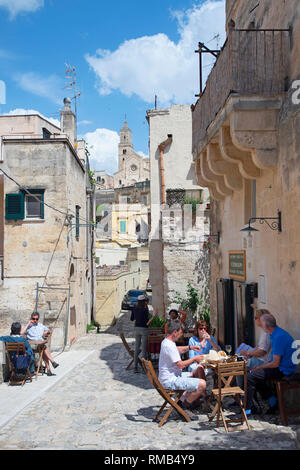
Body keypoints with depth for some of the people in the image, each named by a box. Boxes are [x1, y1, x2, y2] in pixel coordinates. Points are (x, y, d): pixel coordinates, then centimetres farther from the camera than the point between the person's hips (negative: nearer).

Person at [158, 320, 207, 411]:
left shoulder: (166, 342, 10)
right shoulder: (169, 346, -22)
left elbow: (177, 350, 31)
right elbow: (181, 365, -22)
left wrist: (190, 347, 16)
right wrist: (194, 358, -8)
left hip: (173, 376, 11)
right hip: (170, 381, -11)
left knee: (199, 370, 19)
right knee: (202, 384, -20)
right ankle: (185, 405, 0)